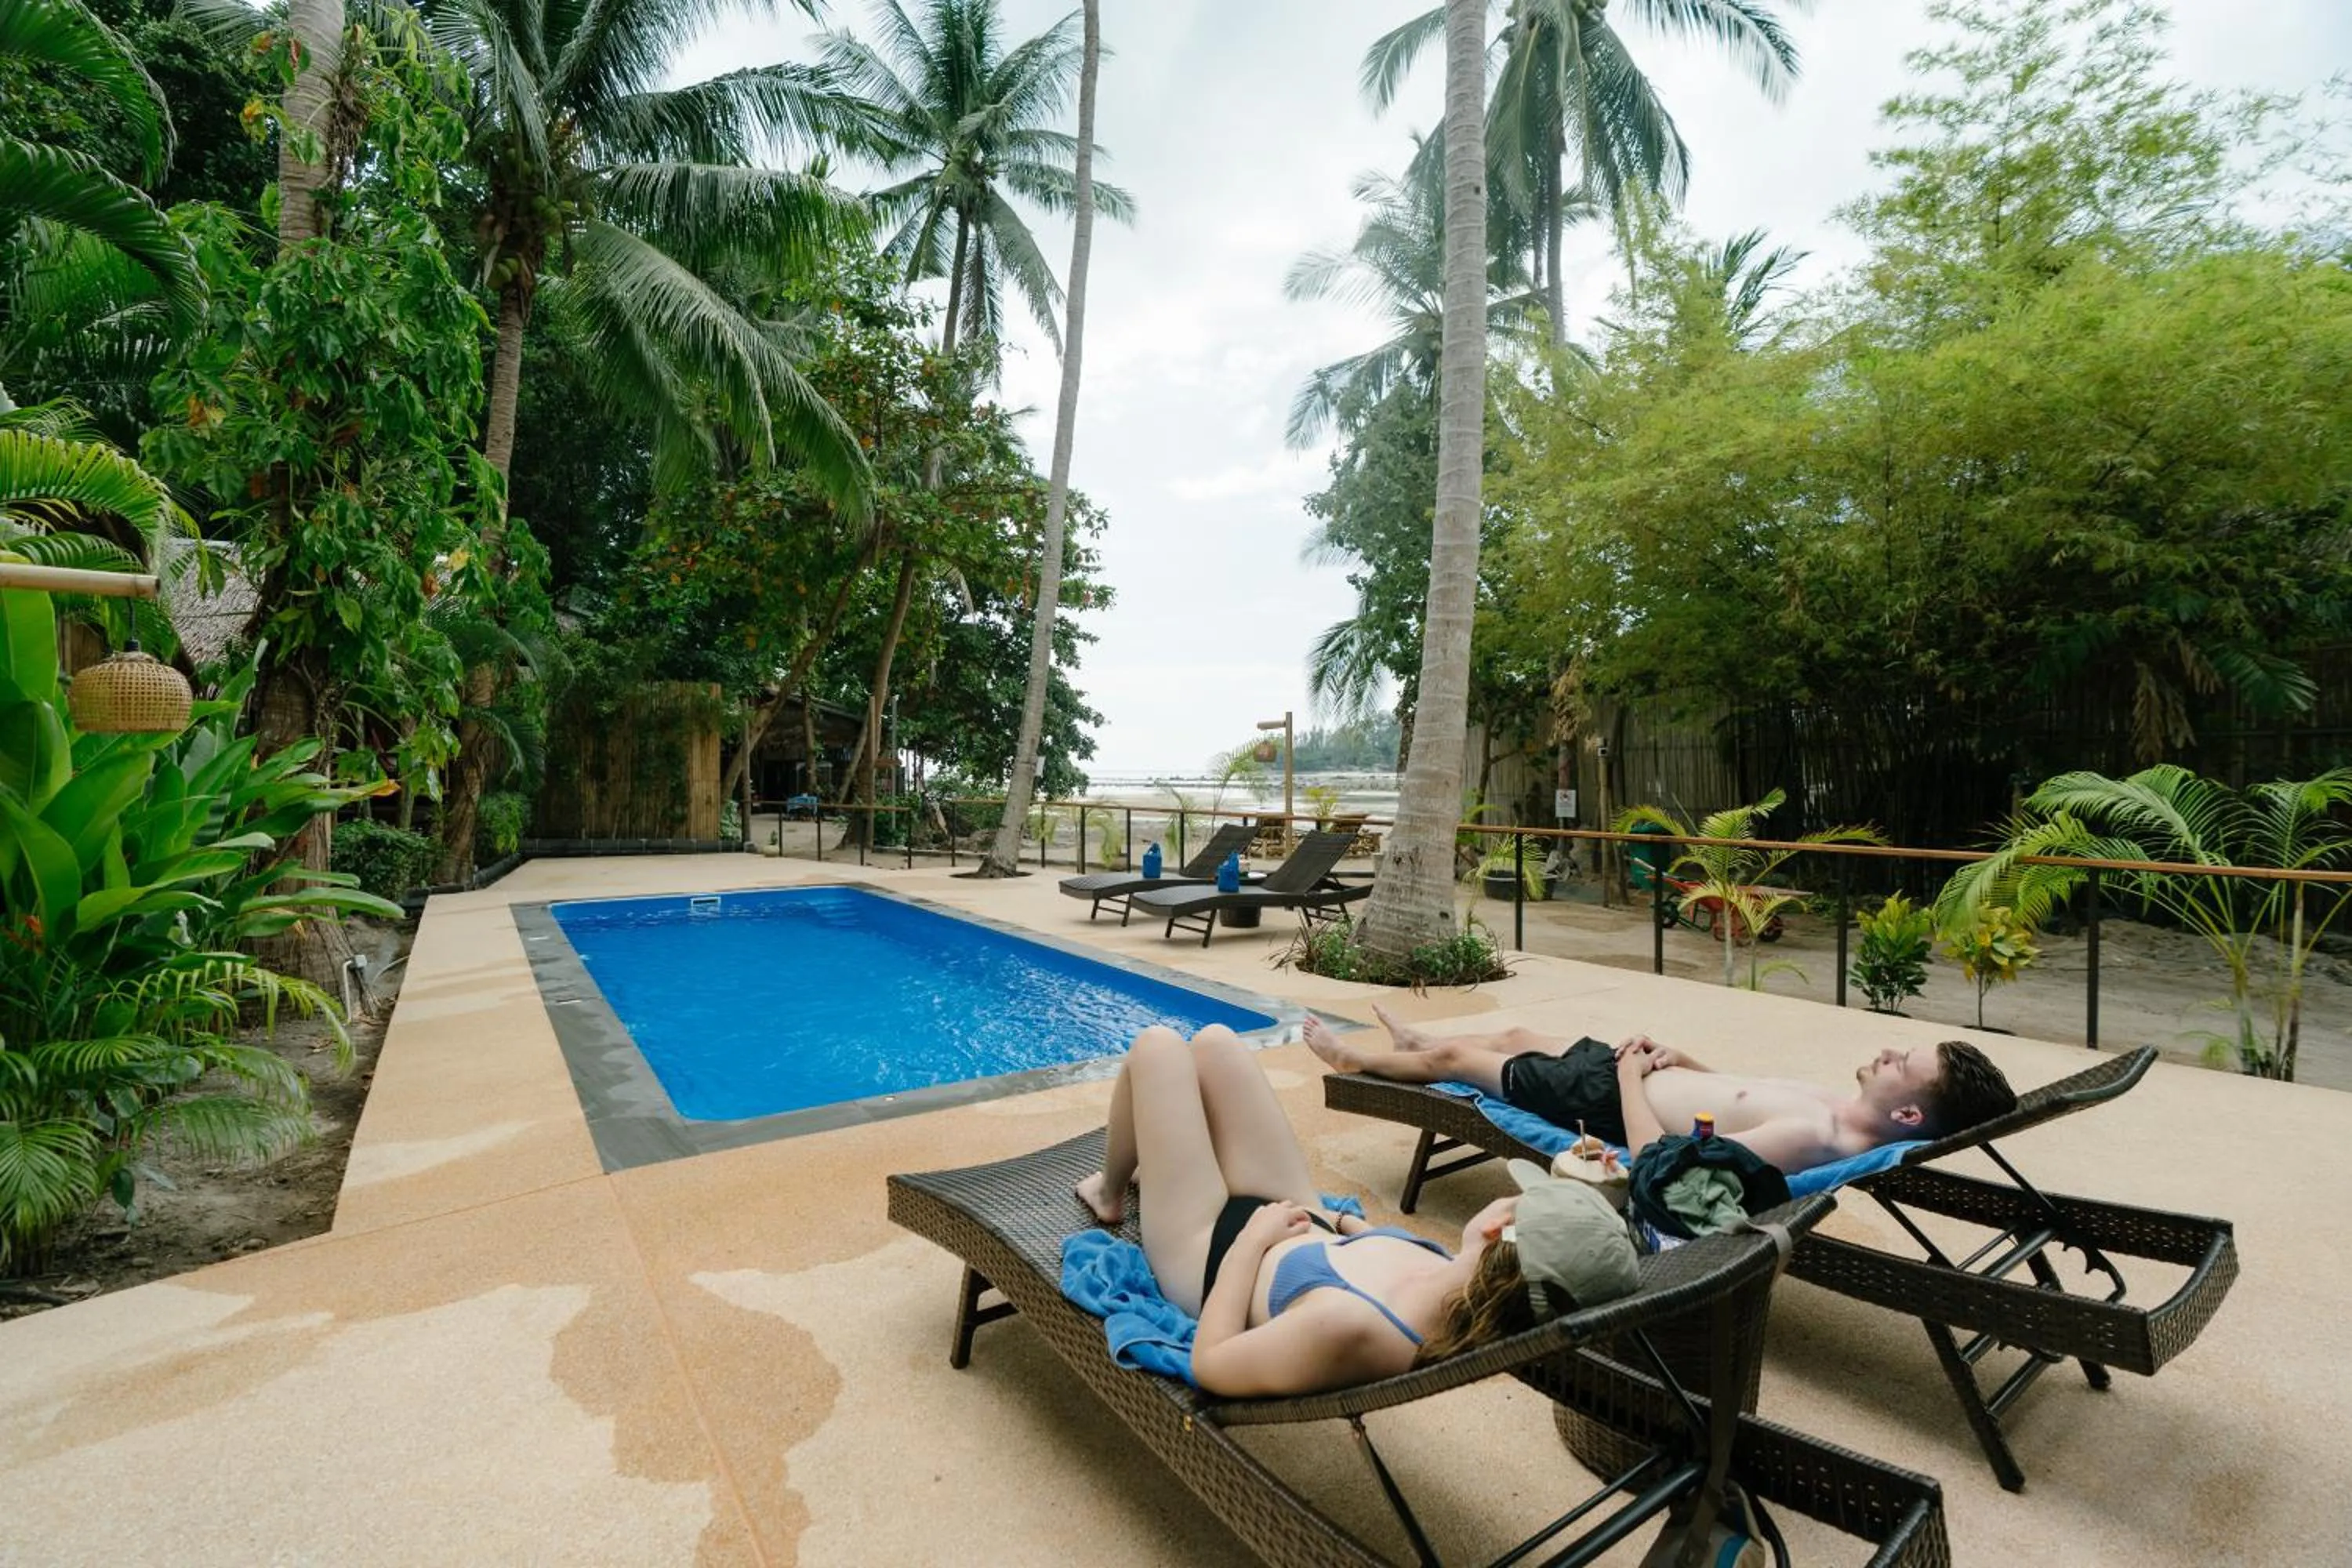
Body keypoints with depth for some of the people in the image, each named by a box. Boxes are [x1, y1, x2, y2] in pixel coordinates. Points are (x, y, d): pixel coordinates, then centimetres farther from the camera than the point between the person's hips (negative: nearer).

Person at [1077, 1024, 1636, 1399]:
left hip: (1213, 1248, -5)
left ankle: (1109, 1193, 38)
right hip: (1297, 1224, 6)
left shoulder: (1350, 1328, -46)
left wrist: (1254, 1235, -22)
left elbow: (1208, 1364, -31)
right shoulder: (1468, 1294, -25)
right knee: (1212, 1041, 16)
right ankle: (1149, 1165, 49)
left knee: (1156, 1046, 7)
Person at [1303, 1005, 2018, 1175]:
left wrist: (1631, 1077, -21)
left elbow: (1656, 1161, -34)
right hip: (1642, 1075, 8)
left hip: (1611, 1104, -8)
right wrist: (1681, 1060, 3)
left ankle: (1353, 1059, 40)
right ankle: (1418, 1040, 58)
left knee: (1455, 1057, 10)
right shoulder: (1839, 1108, -7)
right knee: (1519, 1034, 28)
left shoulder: (1815, 1138, -35)